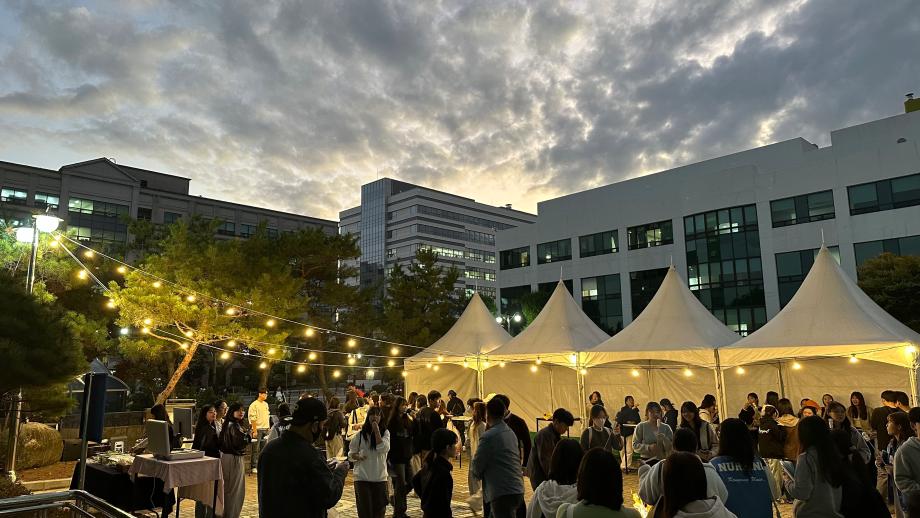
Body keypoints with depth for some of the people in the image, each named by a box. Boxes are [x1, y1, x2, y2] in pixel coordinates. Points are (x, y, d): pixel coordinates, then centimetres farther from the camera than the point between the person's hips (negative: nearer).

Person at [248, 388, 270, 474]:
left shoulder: (266, 404, 15)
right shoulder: (254, 405, -8)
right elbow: (253, 419, -12)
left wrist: (269, 428, 13)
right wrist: (255, 431, -16)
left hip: (265, 429, 7)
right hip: (258, 429, -7)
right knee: (255, 449, -3)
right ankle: (253, 467, 4)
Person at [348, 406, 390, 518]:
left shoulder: (385, 433, 1)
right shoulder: (360, 434, 2)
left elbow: (383, 449, -16)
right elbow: (351, 453, 10)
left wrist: (376, 430, -14)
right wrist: (357, 456, -12)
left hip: (380, 478, 0)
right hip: (362, 477, 0)